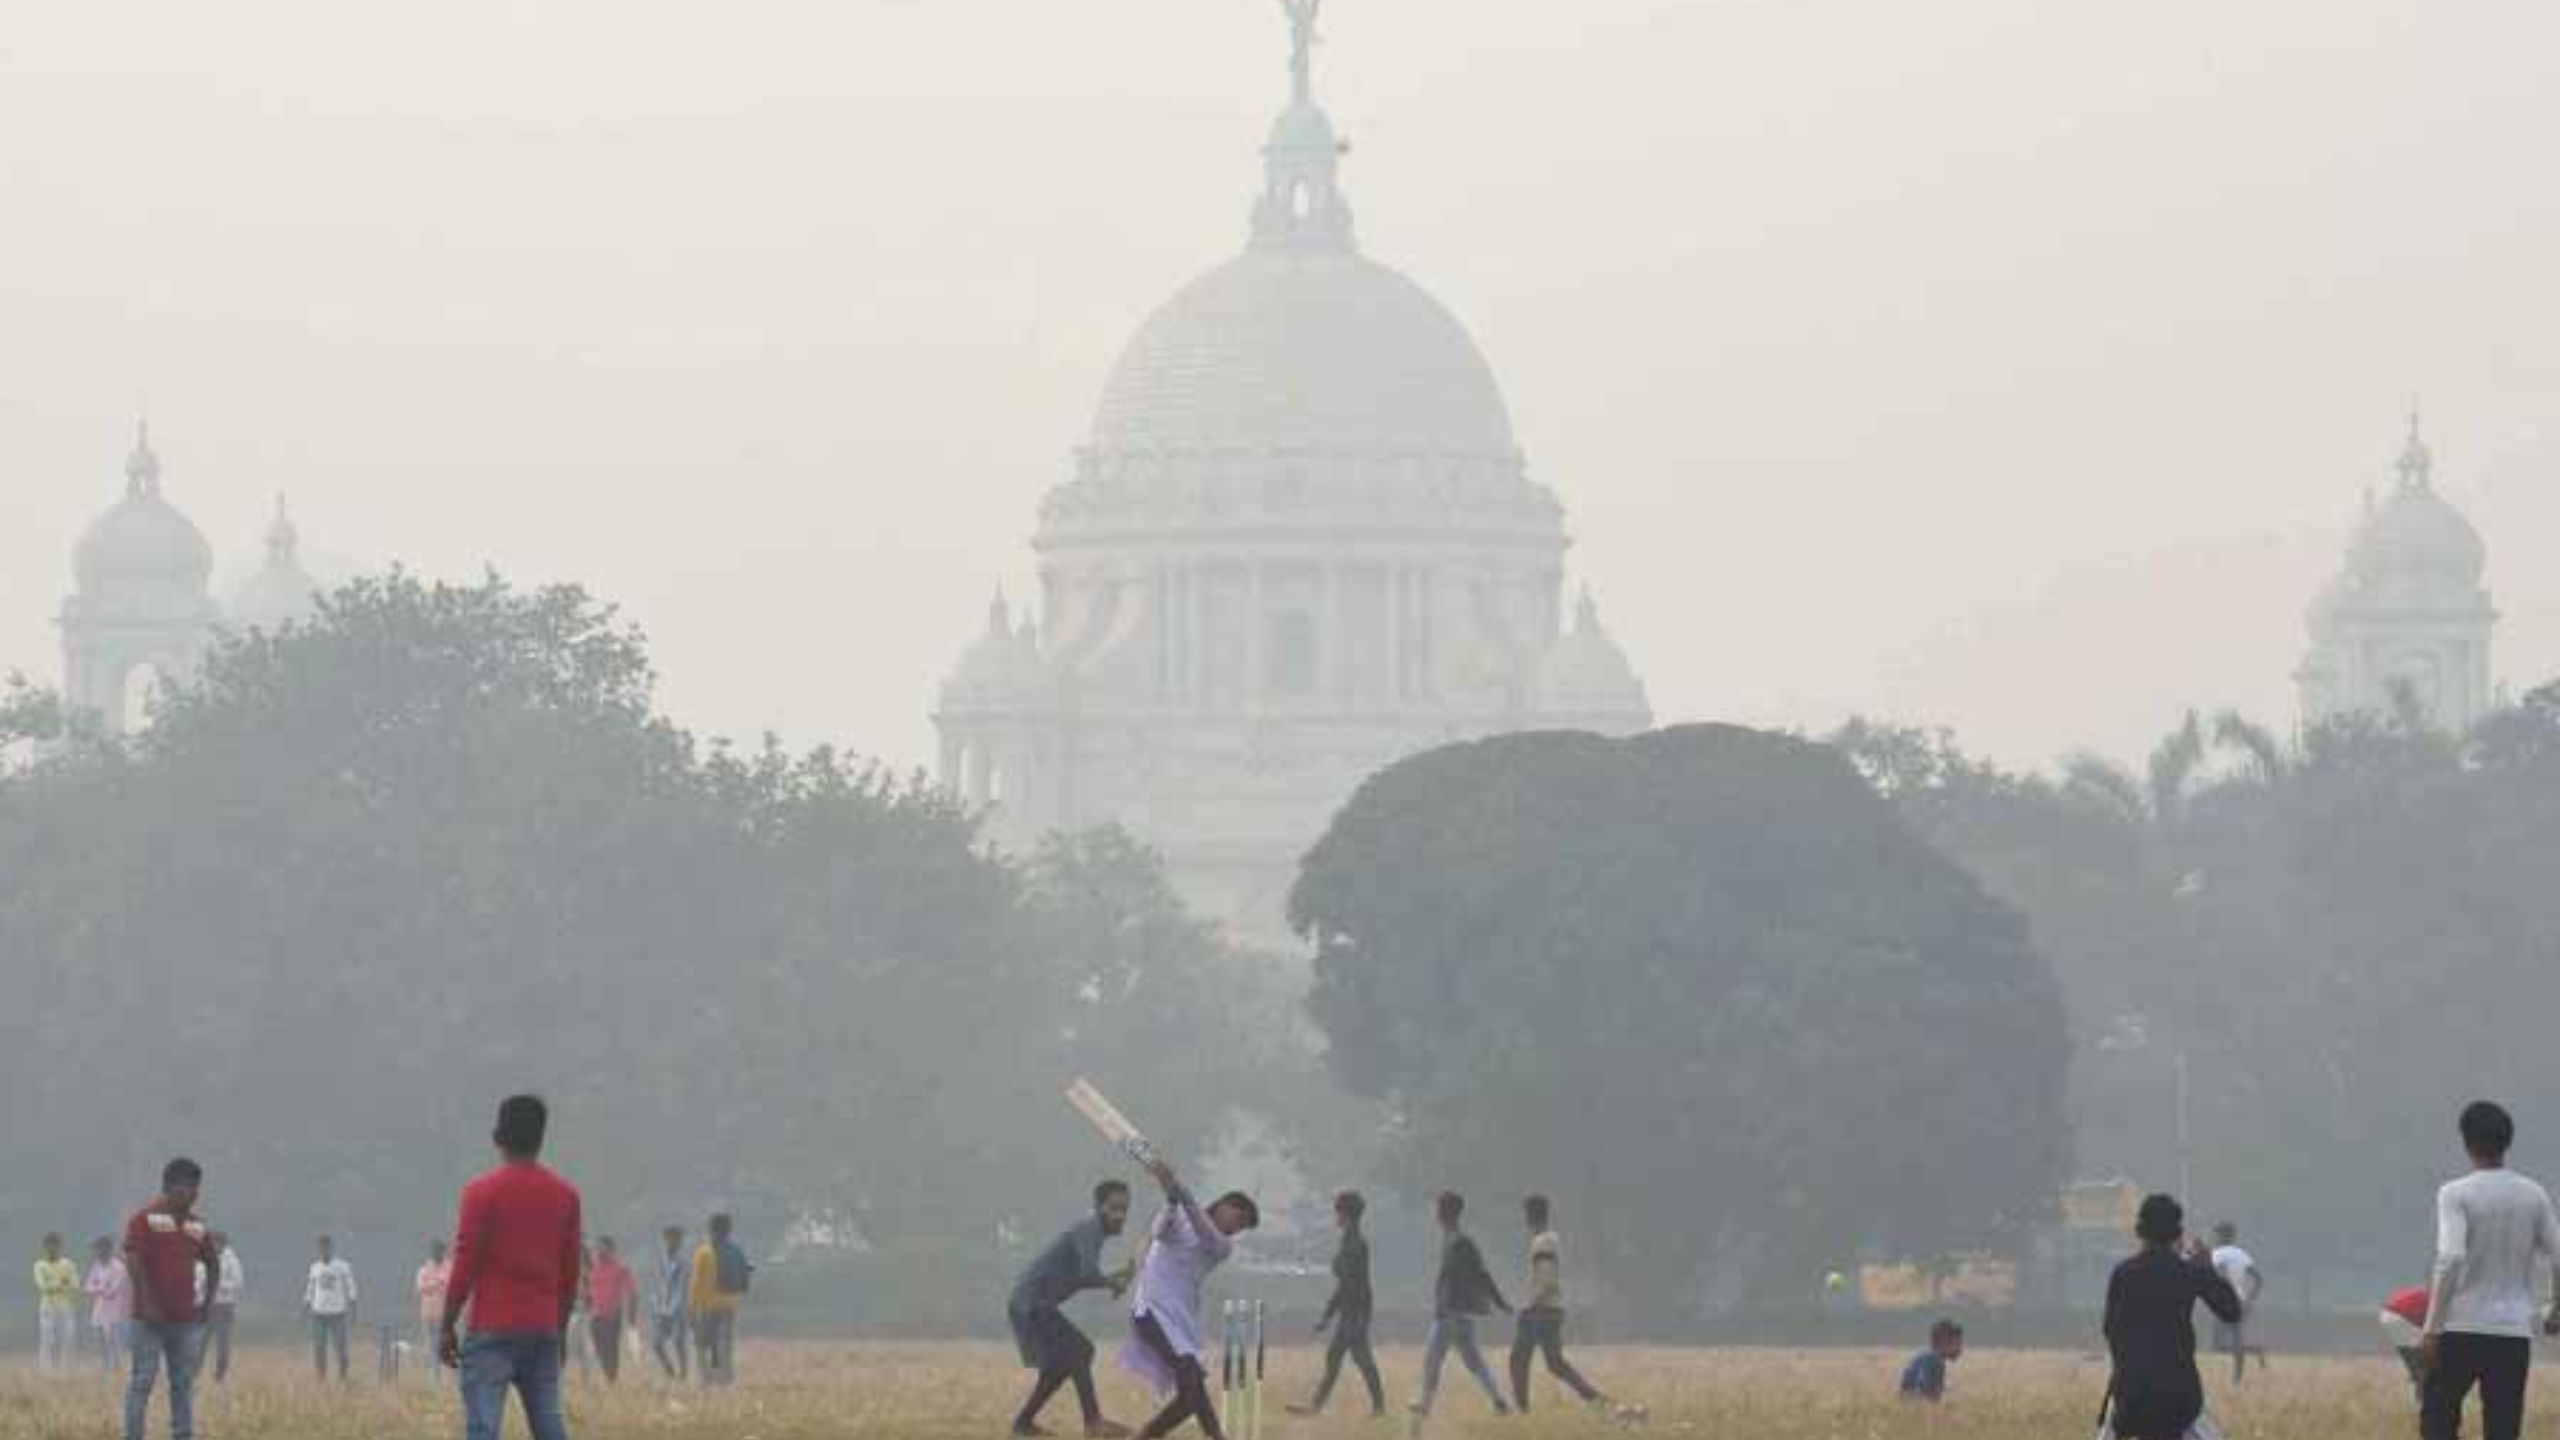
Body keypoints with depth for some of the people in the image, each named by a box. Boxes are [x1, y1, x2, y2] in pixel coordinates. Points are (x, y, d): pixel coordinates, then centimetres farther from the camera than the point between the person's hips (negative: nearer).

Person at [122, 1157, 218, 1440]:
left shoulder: (197, 1225, 13)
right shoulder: (146, 1218, -6)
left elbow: (211, 1264, 24)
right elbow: (133, 1260, -14)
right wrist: (148, 1303, -19)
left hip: (187, 1318, 6)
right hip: (152, 1318, -6)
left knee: (184, 1383, 7)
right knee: (143, 1381, -6)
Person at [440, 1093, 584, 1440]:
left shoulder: (482, 1192, -7)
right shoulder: (565, 1195, 7)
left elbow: (465, 1267, -8)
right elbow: (570, 1273, 12)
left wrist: (446, 1327, 0)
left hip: (492, 1332, -5)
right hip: (543, 1331, 5)